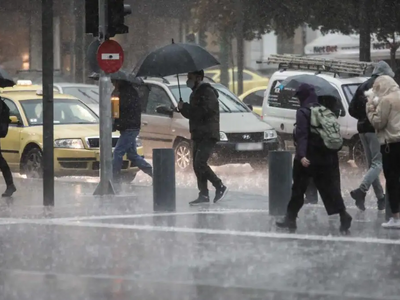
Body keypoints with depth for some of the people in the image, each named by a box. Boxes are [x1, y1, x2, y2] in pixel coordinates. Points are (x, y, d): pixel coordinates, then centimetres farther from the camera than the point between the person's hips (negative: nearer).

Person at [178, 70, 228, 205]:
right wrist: (183, 108, 3)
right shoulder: (196, 93, 20)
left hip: (208, 135, -10)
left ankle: (220, 187, -9)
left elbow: (204, 111, -23)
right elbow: (192, 113, 24)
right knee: (197, 165, 6)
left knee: (200, 163, -17)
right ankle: (204, 195, 8)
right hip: (198, 135, 10)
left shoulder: (207, 92, -10)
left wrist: (185, 107, -16)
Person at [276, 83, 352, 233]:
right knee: (329, 187, 4)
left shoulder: (303, 113, -9)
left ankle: (290, 218, 11)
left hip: (309, 158, -6)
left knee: (298, 188, 6)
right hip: (327, 157, 6)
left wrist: (302, 155, -26)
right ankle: (343, 215, -10)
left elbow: (302, 135, -19)